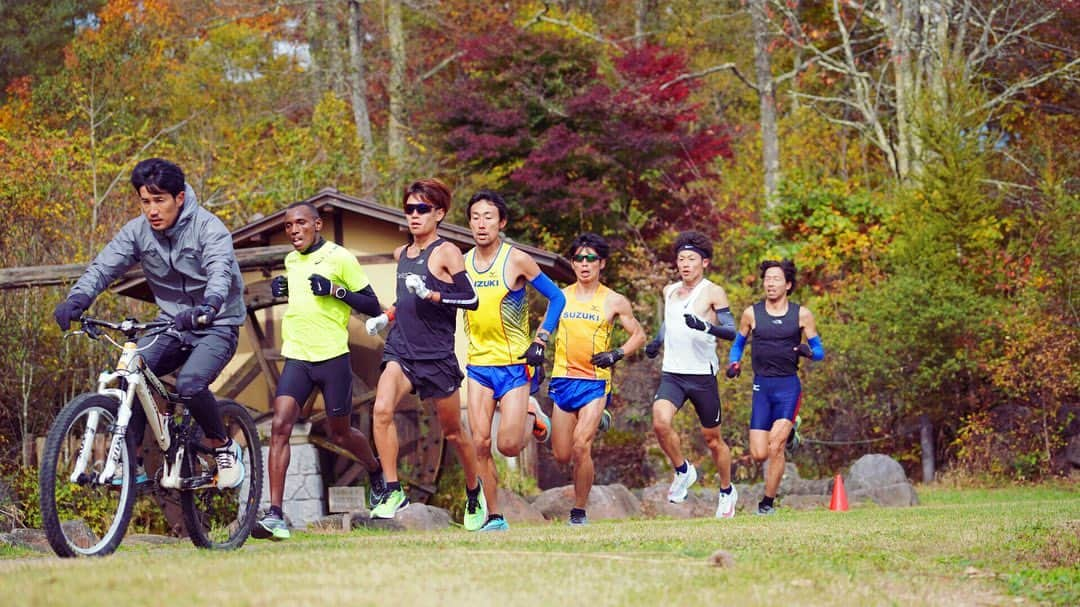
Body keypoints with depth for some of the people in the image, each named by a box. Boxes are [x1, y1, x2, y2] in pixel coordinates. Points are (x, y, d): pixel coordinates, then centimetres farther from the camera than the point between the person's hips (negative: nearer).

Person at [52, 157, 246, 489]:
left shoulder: (208, 228, -18)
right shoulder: (138, 231, -4)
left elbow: (220, 272, -34)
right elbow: (104, 265, -13)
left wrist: (207, 307, -56)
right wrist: (77, 299, -34)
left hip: (216, 326, -5)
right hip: (172, 325, 5)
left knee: (190, 383, -30)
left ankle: (224, 447, -4)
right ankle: (131, 462, -9)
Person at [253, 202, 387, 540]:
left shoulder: (340, 258, -5)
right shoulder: (291, 261, 14)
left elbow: (373, 306, -4)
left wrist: (335, 289, -17)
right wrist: (282, 290, 10)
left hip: (332, 357, -4)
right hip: (296, 357, 4)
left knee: (339, 433, 10)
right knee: (280, 427, -14)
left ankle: (377, 472, 43)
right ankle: (275, 515, -18)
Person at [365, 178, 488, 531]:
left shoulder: (446, 253, -7)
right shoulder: (401, 254, 13)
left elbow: (471, 299, -14)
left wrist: (431, 294, -25)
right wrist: (386, 316, 14)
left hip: (437, 355, -4)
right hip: (400, 347, 4)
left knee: (452, 432, 9)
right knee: (382, 409, -23)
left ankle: (474, 492, 34)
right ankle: (393, 492, -18)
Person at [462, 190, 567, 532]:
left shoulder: (517, 260, -8)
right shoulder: (462, 263, 4)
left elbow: (557, 298, -2)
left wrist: (540, 341, -9)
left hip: (515, 363, -4)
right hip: (478, 364, 4)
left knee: (508, 445, -10)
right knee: (480, 443, -5)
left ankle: (532, 416, 23)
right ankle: (494, 517, 5)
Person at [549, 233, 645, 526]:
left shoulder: (614, 301, 1)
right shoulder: (560, 297, 8)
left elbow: (639, 335, 7)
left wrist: (617, 354, -9)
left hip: (595, 382, -3)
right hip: (563, 379, 3)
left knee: (581, 447, -18)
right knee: (561, 456, 3)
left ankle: (579, 510, -4)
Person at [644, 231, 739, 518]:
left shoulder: (713, 292, -5)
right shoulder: (669, 291, 12)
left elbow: (732, 331, -13)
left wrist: (706, 327, -30)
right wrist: (657, 341, 12)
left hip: (702, 375, -3)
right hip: (671, 373, 3)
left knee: (712, 439, 8)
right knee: (660, 422, -23)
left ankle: (727, 492, 30)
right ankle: (683, 471, 1)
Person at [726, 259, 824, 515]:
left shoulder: (802, 314, 3)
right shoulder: (752, 313, 6)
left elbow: (820, 351, 8)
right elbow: (738, 343, 19)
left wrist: (808, 352, -15)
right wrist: (733, 364, -1)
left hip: (789, 386, -2)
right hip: (762, 387, 2)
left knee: (775, 447, -16)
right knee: (759, 454, -4)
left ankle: (768, 502, 0)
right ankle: (787, 431, 31)